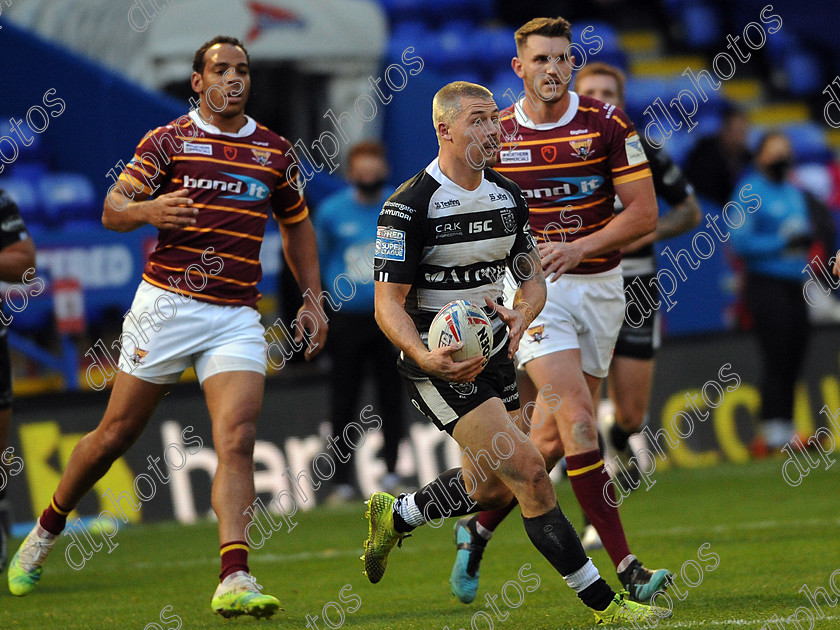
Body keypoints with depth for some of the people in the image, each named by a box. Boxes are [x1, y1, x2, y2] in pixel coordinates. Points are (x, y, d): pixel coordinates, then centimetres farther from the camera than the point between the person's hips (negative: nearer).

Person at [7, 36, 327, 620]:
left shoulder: (274, 150, 10)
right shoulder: (167, 140, 1)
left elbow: (297, 225, 23)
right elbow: (112, 210, -2)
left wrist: (313, 300, 15)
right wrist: (147, 210, -24)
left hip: (237, 318, 2)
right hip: (166, 304, -2)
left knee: (238, 440, -16)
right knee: (116, 434, 6)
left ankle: (234, 579, -24)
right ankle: (47, 529, 30)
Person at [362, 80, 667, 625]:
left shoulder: (508, 196, 5)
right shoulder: (410, 206, -16)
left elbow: (534, 278, 10)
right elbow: (388, 304, -17)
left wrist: (518, 319, -13)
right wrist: (425, 357, -34)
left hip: (495, 353, 8)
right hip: (442, 363, -8)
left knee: (492, 487, 16)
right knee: (528, 472, -14)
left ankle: (394, 516, 42)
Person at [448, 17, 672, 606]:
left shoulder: (607, 124, -3)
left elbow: (644, 212, -4)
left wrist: (581, 247, -17)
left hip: (599, 285, 2)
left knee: (553, 436, 5)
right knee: (577, 419, -18)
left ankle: (479, 529, 29)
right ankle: (624, 565, -19)